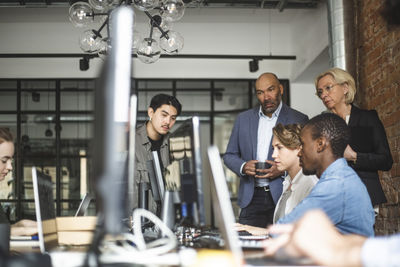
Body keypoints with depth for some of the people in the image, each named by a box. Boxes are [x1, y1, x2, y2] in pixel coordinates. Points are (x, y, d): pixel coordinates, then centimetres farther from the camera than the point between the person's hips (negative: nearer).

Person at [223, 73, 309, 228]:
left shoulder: (299, 120, 3)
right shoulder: (243, 119, 13)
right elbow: (229, 156, 15)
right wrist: (243, 167, -6)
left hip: (283, 197, -2)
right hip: (251, 199, 3)